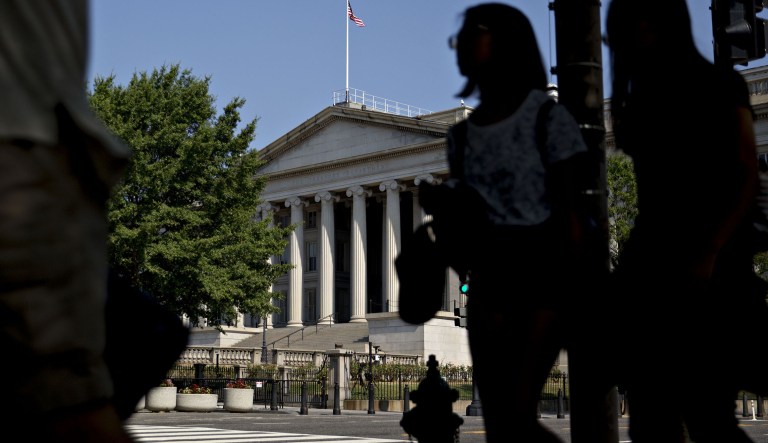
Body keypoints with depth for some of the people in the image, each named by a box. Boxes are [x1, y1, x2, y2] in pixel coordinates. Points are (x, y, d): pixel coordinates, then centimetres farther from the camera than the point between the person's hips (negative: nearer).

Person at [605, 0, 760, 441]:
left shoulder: (719, 85, 4)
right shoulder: (643, 100, 21)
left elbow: (747, 181, -5)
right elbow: (653, 196, 15)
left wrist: (710, 254, -19)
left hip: (704, 270, -6)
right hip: (650, 262, 6)